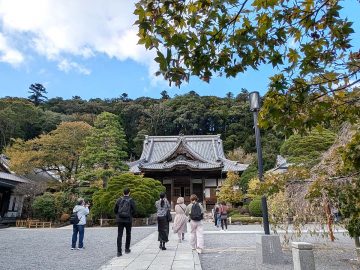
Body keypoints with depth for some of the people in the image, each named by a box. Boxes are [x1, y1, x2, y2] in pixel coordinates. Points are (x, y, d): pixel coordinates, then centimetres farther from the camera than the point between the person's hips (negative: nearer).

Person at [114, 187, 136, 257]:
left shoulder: (119, 200, 1)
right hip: (128, 220, -1)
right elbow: (133, 210, -8)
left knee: (119, 235, 4)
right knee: (128, 234, 16)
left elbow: (115, 210, 4)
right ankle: (127, 249, 24)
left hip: (120, 220, 2)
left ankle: (119, 251, 0)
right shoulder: (131, 200, -6)